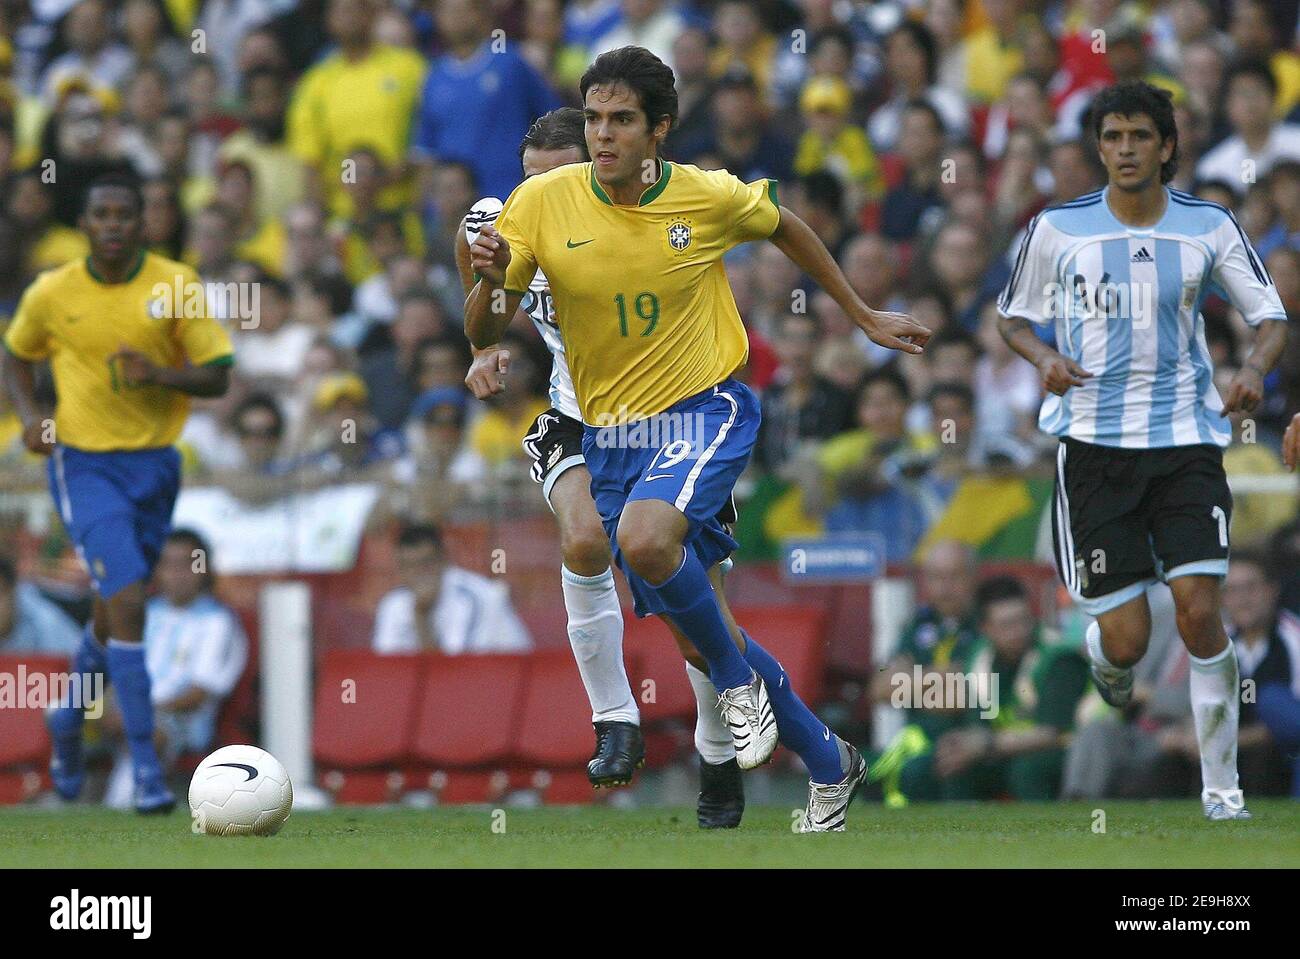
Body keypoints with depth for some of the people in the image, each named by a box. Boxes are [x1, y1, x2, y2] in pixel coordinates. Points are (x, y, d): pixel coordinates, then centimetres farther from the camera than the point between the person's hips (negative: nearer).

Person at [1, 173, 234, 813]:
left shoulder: (175, 285, -4)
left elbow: (217, 376, -3)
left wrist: (160, 375, -22)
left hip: (154, 465, 3)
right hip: (84, 465, -3)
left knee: (112, 615, 15)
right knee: (126, 604, -19)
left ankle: (69, 720, 45)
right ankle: (145, 767, -17)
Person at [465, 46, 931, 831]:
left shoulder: (712, 198, -10)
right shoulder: (544, 202, -8)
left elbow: (784, 227, 13)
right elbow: (483, 334, -5)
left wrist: (863, 317, 20)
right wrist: (492, 280, -27)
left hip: (705, 412, -4)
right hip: (611, 435, 4)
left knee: (646, 540, -34)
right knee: (694, 623, 9)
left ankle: (738, 679, -8)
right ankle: (830, 764, 28)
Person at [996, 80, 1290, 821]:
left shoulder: (1209, 227, 1)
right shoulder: (1058, 229, 0)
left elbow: (1271, 315, 7)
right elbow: (1016, 316, 11)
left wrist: (1256, 369, -14)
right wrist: (1045, 359, -10)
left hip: (1186, 439, 0)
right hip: (1095, 444, 0)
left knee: (1201, 612, -13)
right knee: (1127, 639, -4)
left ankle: (1221, 784, 1)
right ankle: (1103, 657, 36)